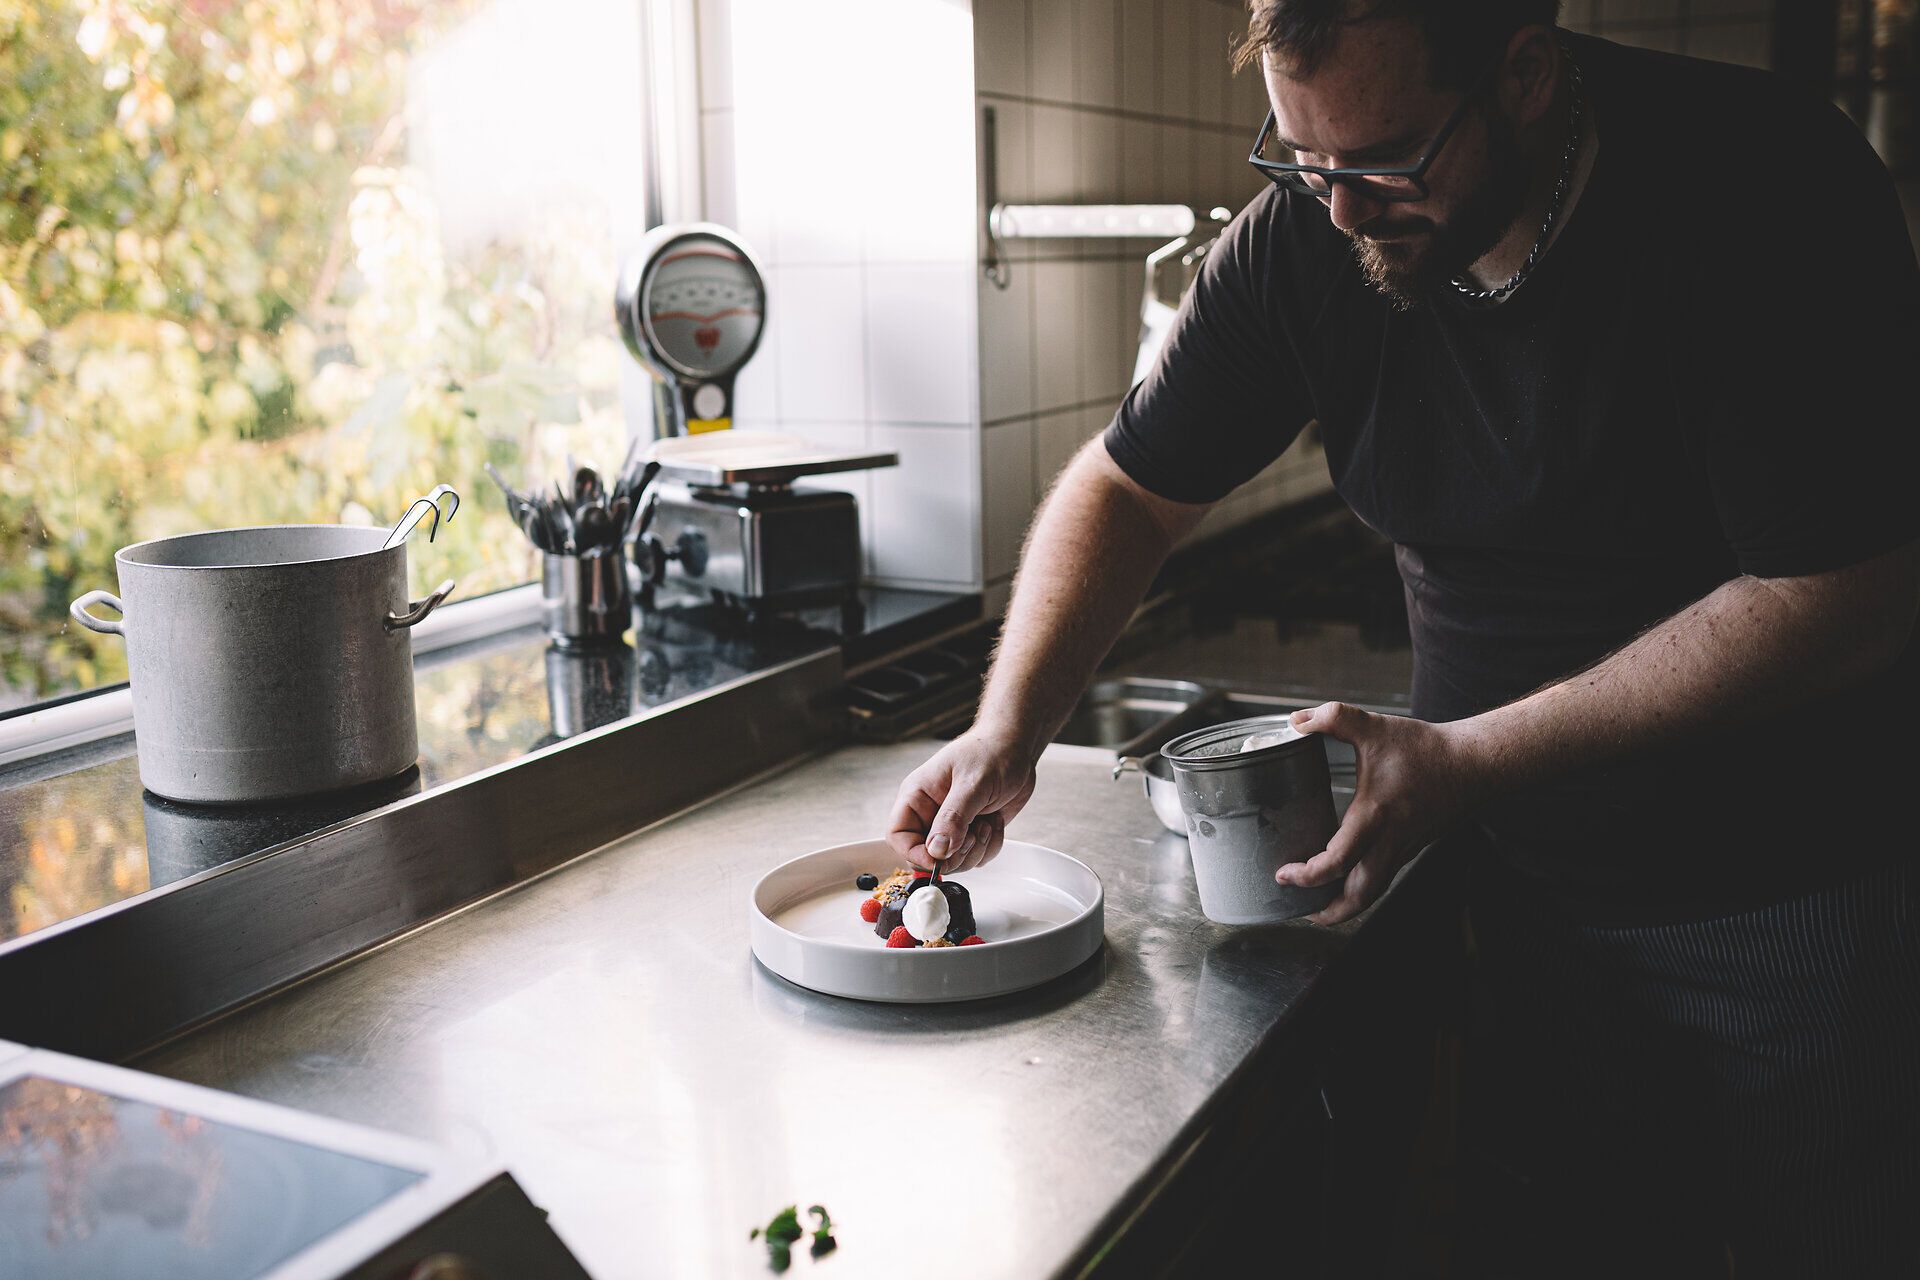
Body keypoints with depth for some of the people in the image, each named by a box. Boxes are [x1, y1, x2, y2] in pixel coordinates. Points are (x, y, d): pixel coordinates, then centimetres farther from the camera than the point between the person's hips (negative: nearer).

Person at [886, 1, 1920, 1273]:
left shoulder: (1766, 184, -21)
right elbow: (1127, 487, 1)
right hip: (1523, 884, 3)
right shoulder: (1304, 238, -10)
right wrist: (1008, 732, -13)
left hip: (1789, 880, -2)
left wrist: (1469, 758, -24)